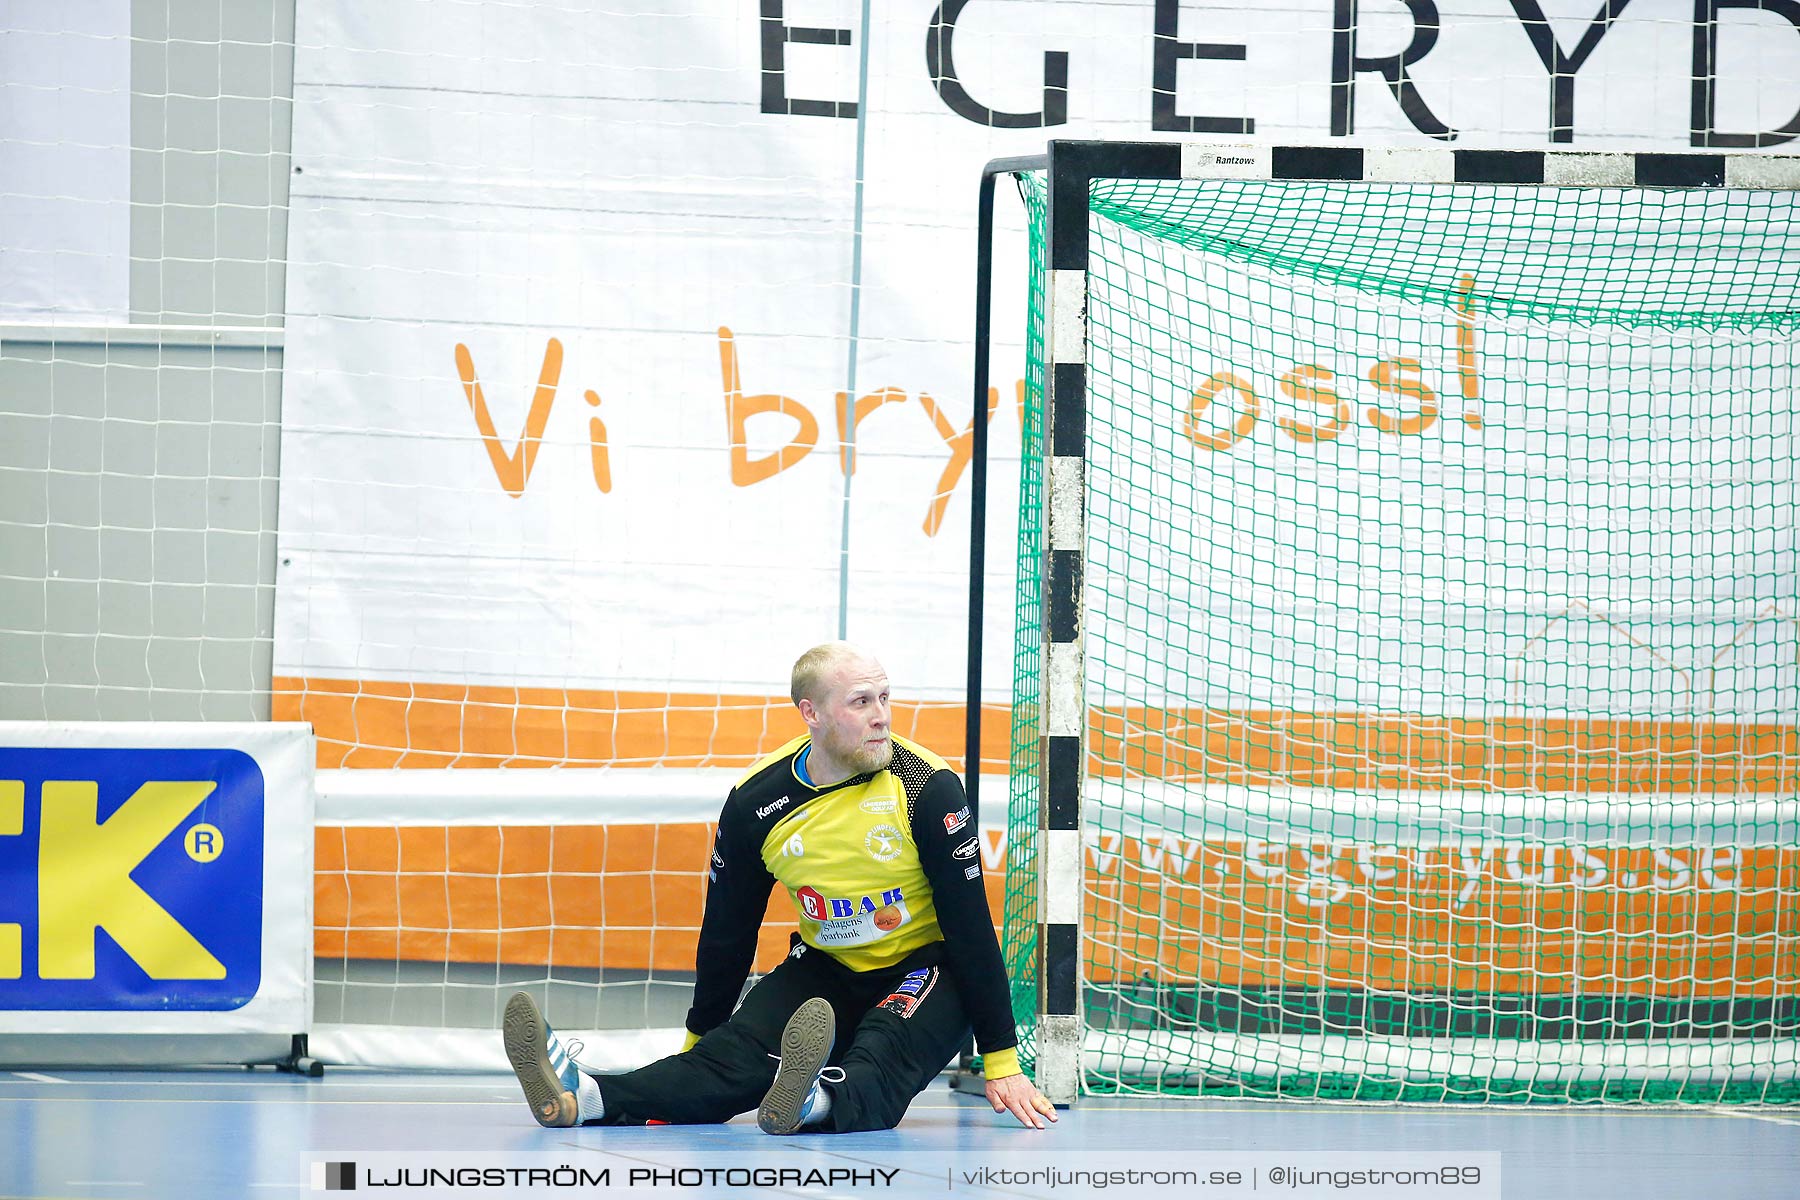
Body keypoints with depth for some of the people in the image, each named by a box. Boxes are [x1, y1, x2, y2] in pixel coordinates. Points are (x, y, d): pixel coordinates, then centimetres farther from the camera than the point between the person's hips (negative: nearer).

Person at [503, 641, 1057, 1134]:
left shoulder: (926, 786, -17)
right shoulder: (757, 802, -7)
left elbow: (969, 925, -15)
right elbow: (728, 931, 7)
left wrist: (1000, 1062, -17)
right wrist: (697, 1041, 11)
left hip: (926, 969, -3)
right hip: (825, 969, 3)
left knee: (883, 1050, -36)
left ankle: (821, 1102, -69)